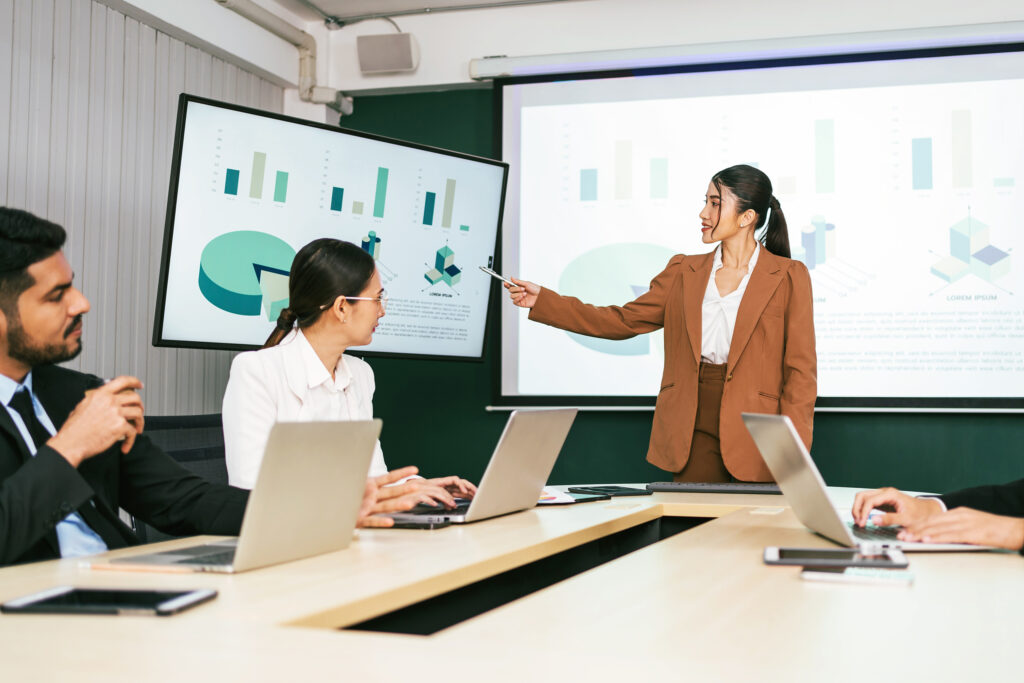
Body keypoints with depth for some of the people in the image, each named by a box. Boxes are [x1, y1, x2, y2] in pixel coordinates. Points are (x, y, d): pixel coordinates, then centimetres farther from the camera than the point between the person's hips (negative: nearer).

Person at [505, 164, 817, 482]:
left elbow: (800, 370, -2)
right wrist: (541, 300, 4)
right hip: (694, 435, 3)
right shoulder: (683, 271, 12)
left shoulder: (789, 277, 0)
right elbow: (624, 321, 10)